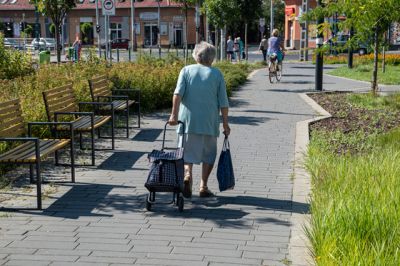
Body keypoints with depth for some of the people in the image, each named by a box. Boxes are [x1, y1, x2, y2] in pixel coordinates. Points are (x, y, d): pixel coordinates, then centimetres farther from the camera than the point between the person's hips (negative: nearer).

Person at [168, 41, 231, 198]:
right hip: (209, 122, 0)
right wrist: (225, 124, 8)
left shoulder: (186, 70, 5)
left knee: (188, 153, 9)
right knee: (209, 154, 14)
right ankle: (203, 187, 12)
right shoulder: (217, 74, 4)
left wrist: (174, 114, -14)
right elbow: (223, 103, 1)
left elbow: (178, 93, -10)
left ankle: (187, 175, -18)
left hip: (188, 120, 0)